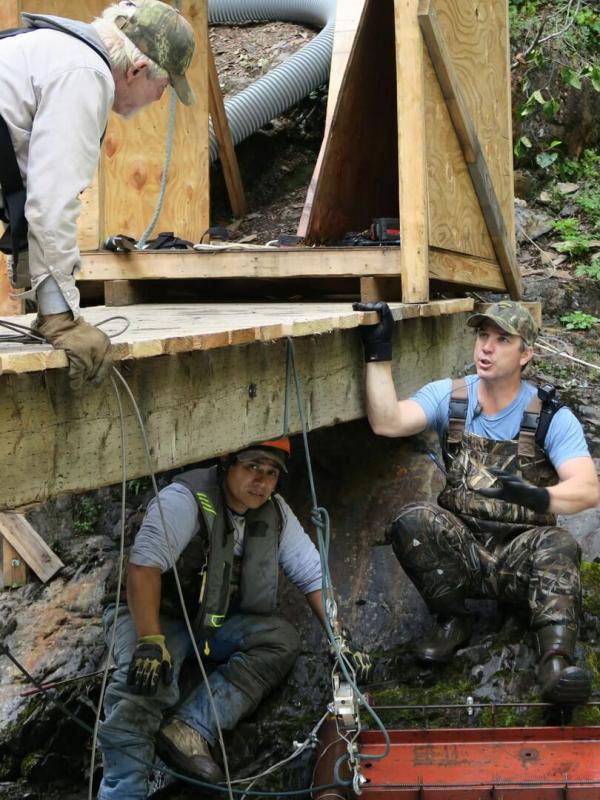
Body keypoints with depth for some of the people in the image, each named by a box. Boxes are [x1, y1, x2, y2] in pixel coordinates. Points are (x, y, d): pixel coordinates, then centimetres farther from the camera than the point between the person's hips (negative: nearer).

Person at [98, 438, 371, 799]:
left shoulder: (276, 513, -3)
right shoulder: (187, 498, -23)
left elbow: (312, 573, 4)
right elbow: (144, 564, -33)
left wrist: (340, 639, -5)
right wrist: (151, 642, -42)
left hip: (216, 623, 6)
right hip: (157, 616, -6)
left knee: (283, 638, -17)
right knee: (144, 686, -32)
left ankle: (190, 729, -28)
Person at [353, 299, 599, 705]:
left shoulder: (551, 417, -7)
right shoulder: (450, 397, 1)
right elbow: (387, 422, -17)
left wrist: (538, 497, -42)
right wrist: (379, 351, -23)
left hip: (523, 554, -2)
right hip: (461, 547, 2)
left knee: (559, 546, -33)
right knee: (413, 520, -26)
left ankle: (557, 661, -40)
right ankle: (453, 622, -6)